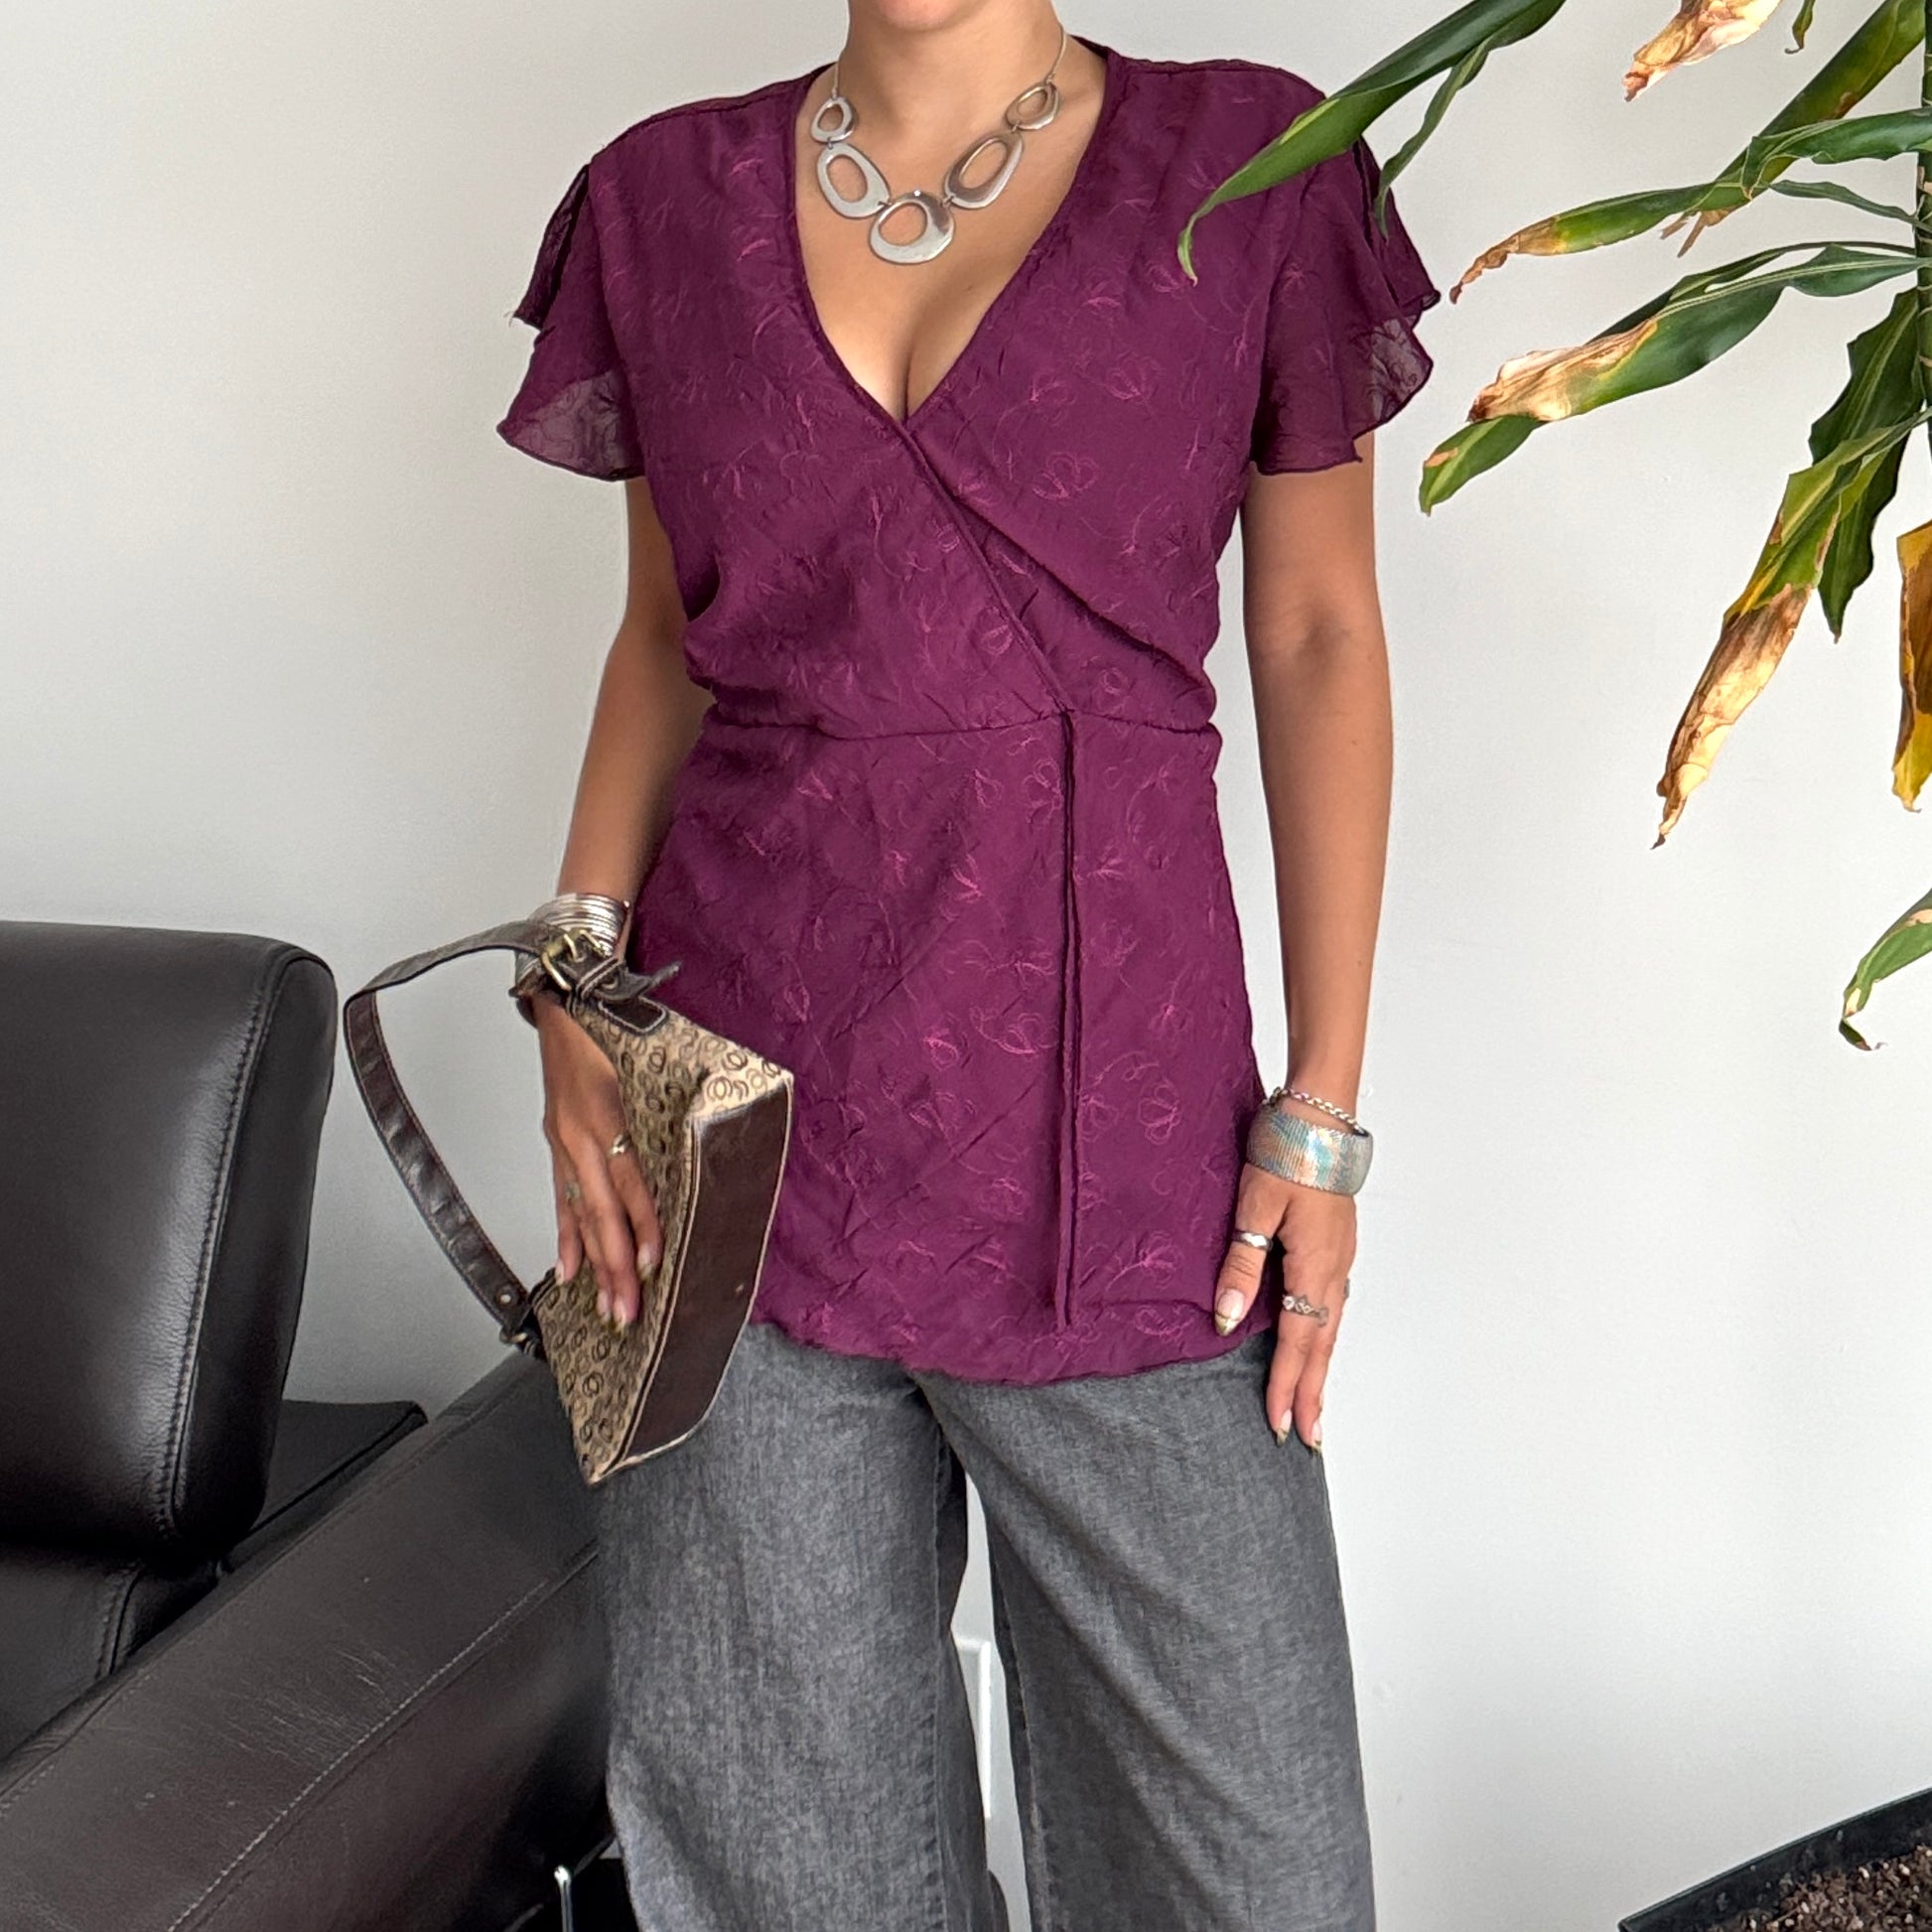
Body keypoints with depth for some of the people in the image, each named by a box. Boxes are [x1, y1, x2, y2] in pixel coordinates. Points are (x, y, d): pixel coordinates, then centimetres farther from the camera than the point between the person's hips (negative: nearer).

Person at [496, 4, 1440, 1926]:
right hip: (742, 1079, 2)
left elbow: (1319, 636, 2)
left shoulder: (1250, 168, 0)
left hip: (1114, 1084, -2)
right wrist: (573, 988, -1)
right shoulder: (668, 200, 7)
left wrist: (1324, 1109, -3)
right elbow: (668, 630, 13)